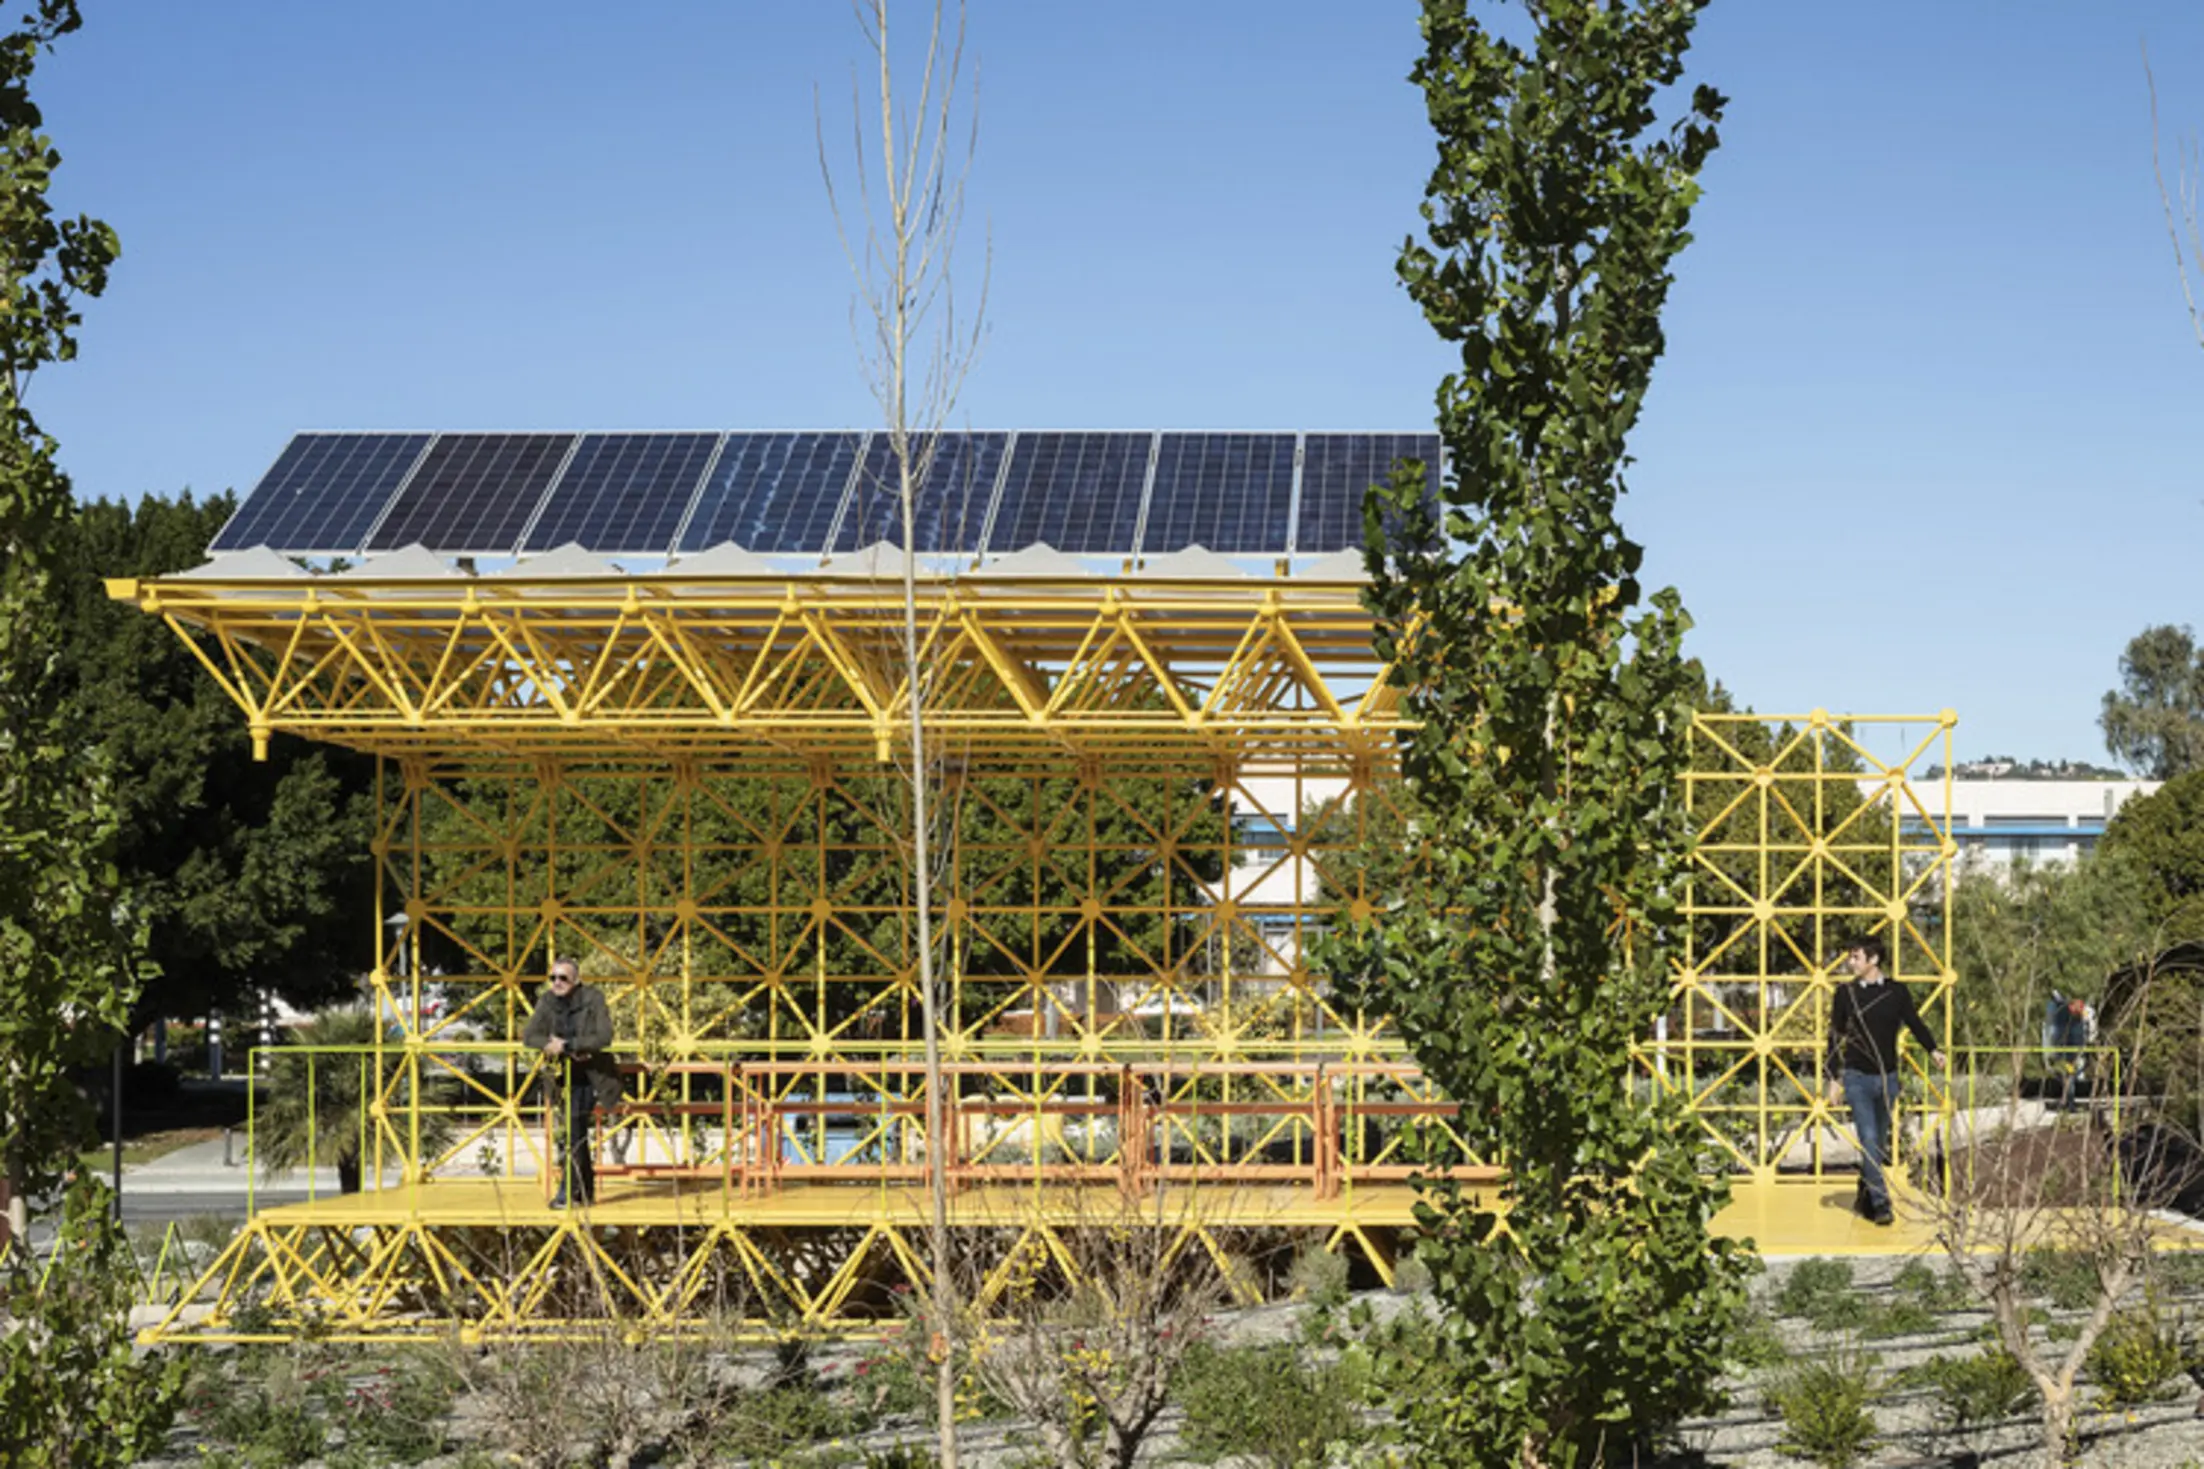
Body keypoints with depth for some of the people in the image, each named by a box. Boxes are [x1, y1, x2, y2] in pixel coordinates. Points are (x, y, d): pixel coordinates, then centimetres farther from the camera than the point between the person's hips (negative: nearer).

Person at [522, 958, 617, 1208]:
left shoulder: (593, 1000, -14)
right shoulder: (547, 1001, 1)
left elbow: (604, 1037, -24)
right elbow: (529, 1036, -2)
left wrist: (568, 1045, -27)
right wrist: (551, 1044, -20)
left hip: (589, 1075, -6)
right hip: (564, 1075, 6)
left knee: (572, 1132, -16)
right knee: (577, 1133, 11)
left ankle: (568, 1191, -10)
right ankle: (586, 1192, 21)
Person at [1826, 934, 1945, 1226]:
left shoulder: (1897, 992, 3)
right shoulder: (1845, 994, 1)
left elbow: (1914, 1023, 7)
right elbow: (1836, 1037, 4)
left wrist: (1933, 1051, -10)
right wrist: (1835, 1078, 0)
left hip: (1887, 1078, 2)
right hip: (1857, 1078, -2)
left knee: (1879, 1143, 10)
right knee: (1869, 1141, -12)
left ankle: (1865, 1197, 26)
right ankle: (1880, 1204, -14)